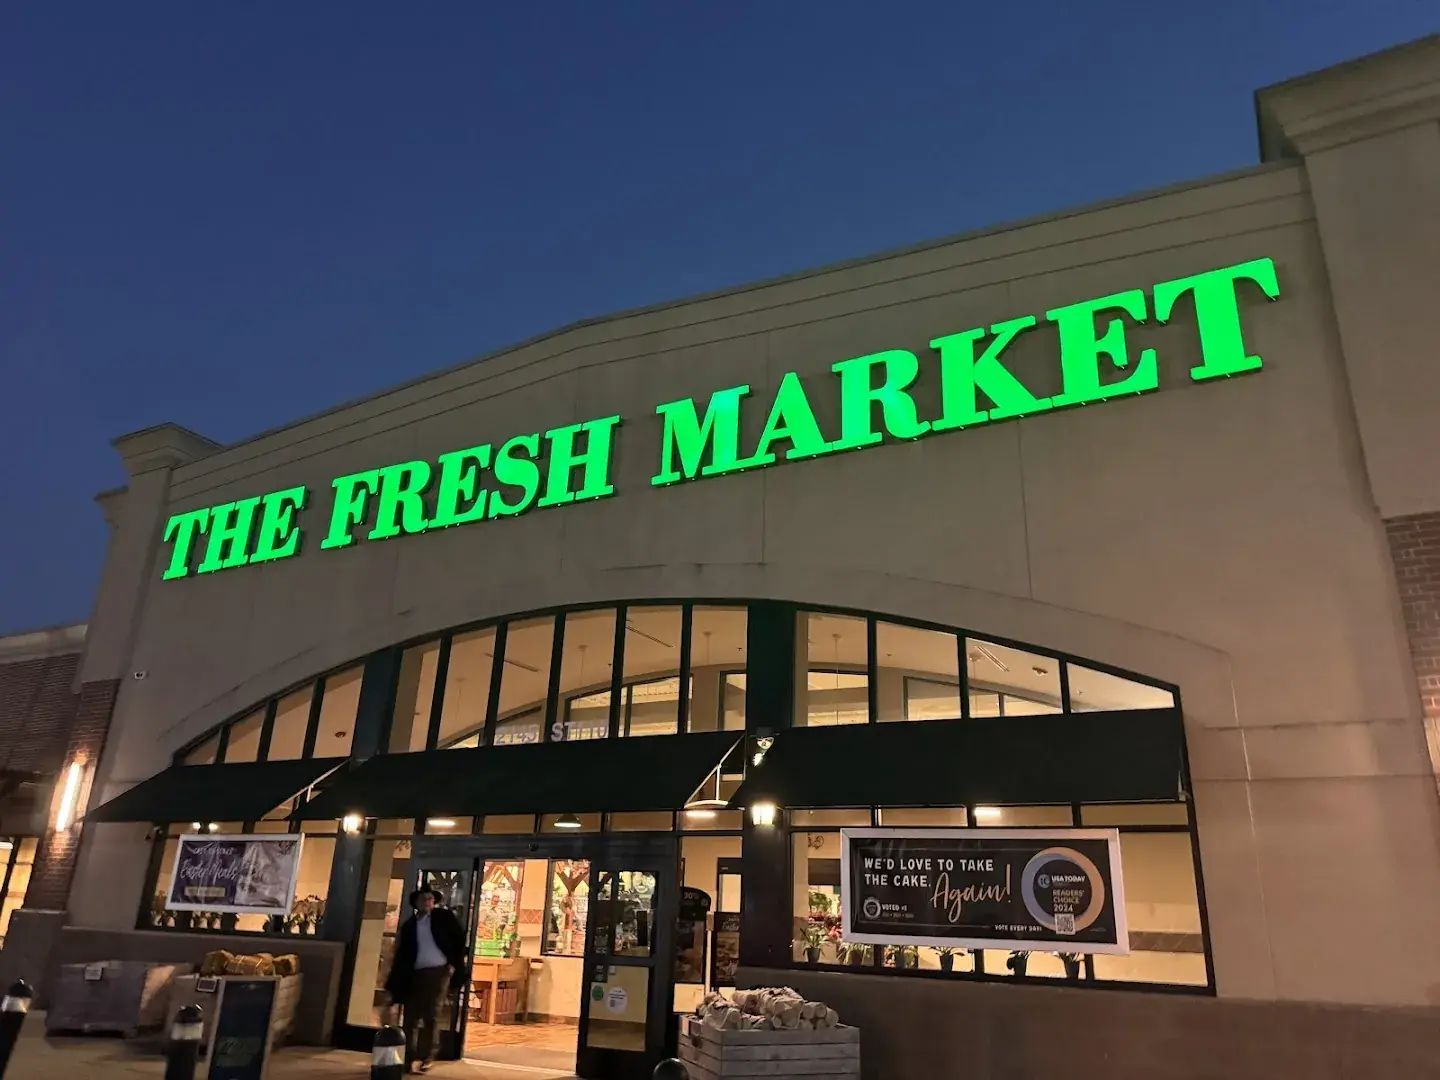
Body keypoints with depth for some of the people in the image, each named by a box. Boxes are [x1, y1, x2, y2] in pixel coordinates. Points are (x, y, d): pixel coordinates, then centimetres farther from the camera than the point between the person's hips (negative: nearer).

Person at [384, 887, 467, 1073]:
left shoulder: (444, 916, 3)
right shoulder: (409, 925, 10)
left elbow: (459, 938, 3)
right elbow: (401, 955, 7)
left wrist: (454, 964, -7)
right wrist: (393, 986, 2)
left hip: (439, 972, -3)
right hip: (416, 974, 3)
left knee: (429, 1016, -4)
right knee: (411, 1018, 2)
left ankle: (427, 1057, 5)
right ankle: (410, 1058, 11)